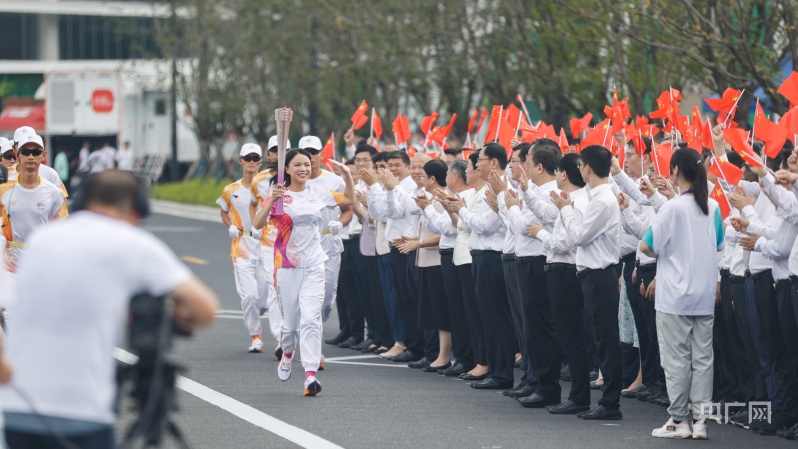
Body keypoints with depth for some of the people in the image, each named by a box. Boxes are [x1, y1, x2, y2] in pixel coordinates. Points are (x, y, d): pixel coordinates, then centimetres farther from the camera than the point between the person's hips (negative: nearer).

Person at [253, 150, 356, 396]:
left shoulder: (318, 193, 6)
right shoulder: (279, 196, -4)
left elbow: (349, 200, 20)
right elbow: (257, 224, -15)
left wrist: (348, 175, 4)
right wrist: (272, 201, -29)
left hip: (314, 266, 1)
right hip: (286, 266, -1)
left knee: (311, 318, -12)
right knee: (290, 321, 8)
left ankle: (310, 376, -18)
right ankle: (287, 353, 42)